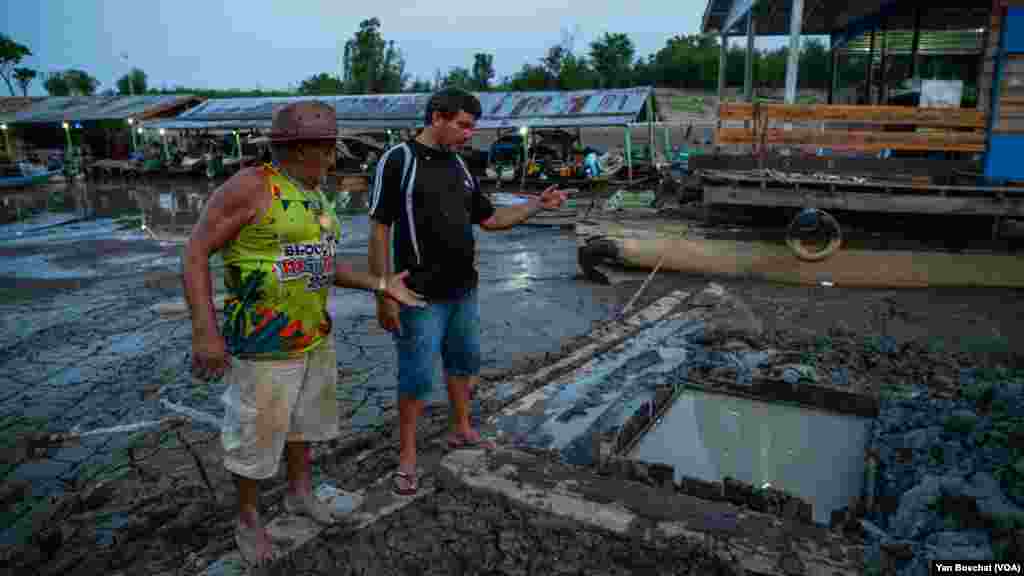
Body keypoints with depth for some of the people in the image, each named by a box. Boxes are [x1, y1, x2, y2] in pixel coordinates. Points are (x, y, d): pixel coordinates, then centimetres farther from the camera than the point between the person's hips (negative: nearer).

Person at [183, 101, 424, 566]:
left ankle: (299, 492, 44)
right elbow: (195, 251, -19)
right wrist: (204, 331, -26)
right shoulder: (250, 186, -20)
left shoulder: (311, 196, 6)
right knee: (259, 432, 7)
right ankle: (247, 517, 31)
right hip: (266, 338, -8)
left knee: (306, 414, 21)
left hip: (313, 331, 8)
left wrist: (381, 285, 7)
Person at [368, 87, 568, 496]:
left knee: (464, 362, 18)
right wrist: (383, 295, -17)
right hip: (421, 295, -7)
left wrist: (539, 204, 7)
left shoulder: (459, 166, 9)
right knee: (417, 376, 1)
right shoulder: (398, 160, -12)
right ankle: (407, 457, 17)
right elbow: (379, 230, -13)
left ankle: (461, 431, 38)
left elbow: (490, 219, 17)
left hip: (464, 290, 7)